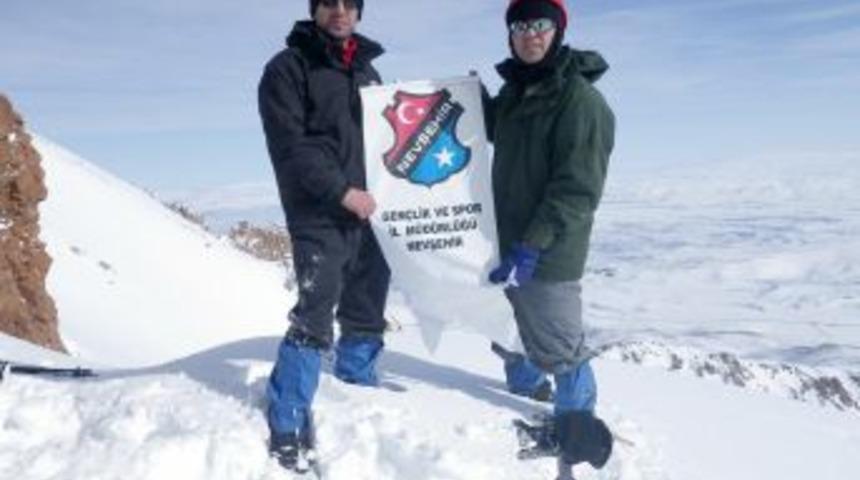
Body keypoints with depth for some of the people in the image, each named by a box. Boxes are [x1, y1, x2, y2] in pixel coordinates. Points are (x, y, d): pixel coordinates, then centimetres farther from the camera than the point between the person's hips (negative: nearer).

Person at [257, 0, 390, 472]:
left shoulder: (366, 70, 19)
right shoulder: (288, 67, -2)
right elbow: (290, 145, -12)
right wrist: (341, 191, -18)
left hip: (367, 211, 7)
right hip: (318, 215, -7)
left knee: (366, 313, 13)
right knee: (314, 317, -12)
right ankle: (287, 427, -3)